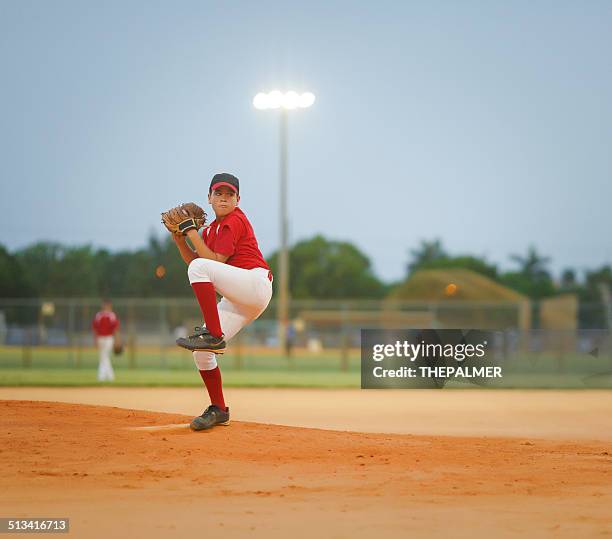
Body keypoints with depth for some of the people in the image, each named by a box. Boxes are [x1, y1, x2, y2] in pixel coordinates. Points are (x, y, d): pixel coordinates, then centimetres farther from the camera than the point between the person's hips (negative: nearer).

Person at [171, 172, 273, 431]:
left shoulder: (235, 221, -5)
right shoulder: (211, 229, 22)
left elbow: (215, 262, -13)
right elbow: (193, 260, 19)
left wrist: (193, 233, -9)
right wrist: (180, 240, 6)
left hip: (256, 283, -9)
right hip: (238, 300, 9)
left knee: (200, 267, -30)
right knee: (201, 353, -1)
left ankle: (214, 336, -32)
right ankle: (218, 410, 13)